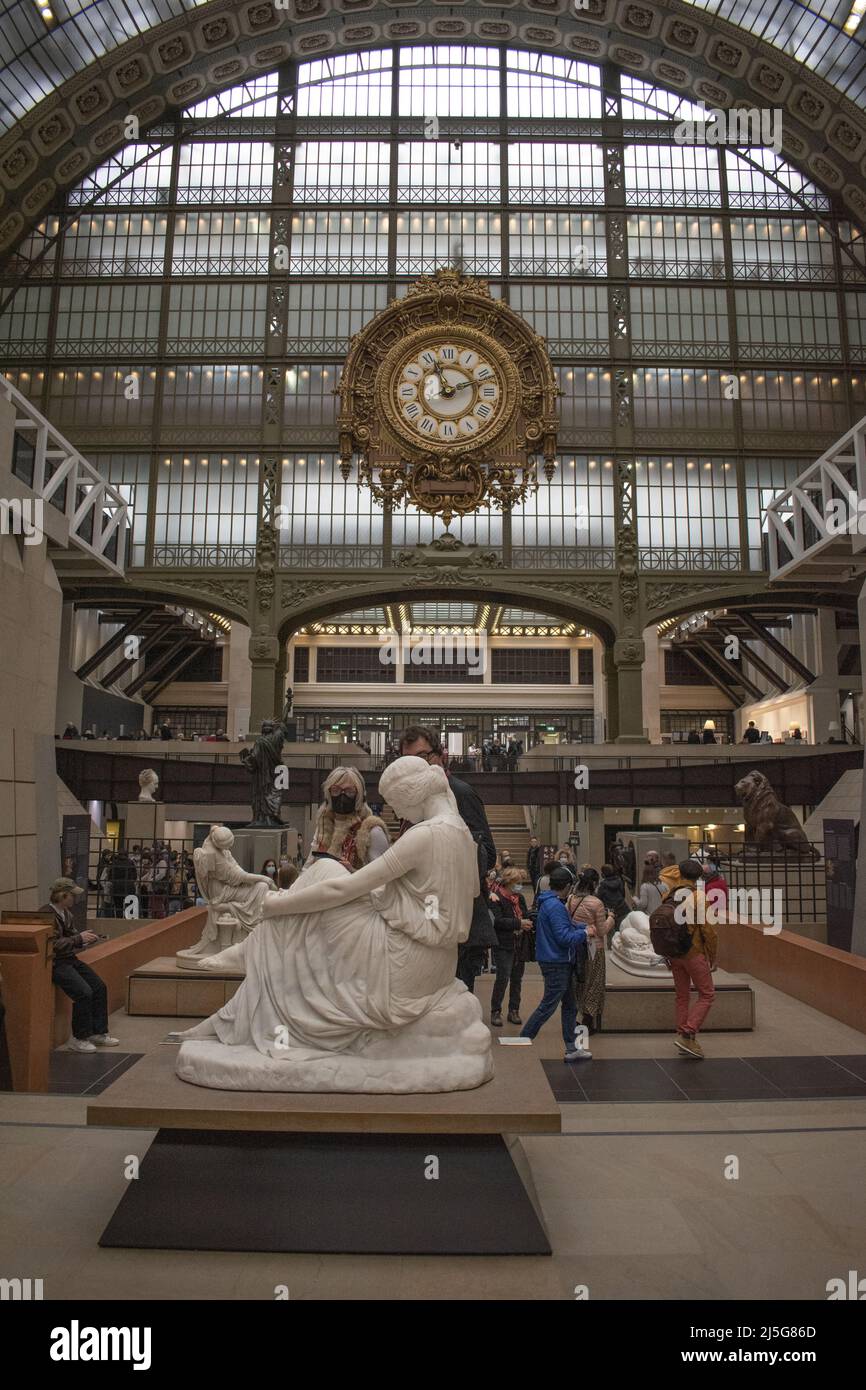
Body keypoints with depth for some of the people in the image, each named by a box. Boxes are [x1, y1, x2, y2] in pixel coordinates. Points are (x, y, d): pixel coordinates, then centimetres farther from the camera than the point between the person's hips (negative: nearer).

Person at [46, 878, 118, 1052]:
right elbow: (53, 945, -24)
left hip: (70, 959, 9)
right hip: (55, 963, -9)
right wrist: (79, 938, -21)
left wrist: (85, 939, -1)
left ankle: (99, 1032, 11)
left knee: (99, 987, 1)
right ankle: (79, 1039, -8)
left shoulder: (66, 912, 9)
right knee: (84, 992, -22)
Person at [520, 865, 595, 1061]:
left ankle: (571, 1049, 22)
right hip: (556, 963, -11)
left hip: (561, 963, 11)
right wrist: (584, 933, -10)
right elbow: (564, 937, -24)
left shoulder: (548, 903, 11)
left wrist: (583, 928, 12)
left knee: (570, 1005, 15)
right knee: (549, 1005, -3)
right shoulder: (555, 906, -21)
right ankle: (522, 1040, 6)